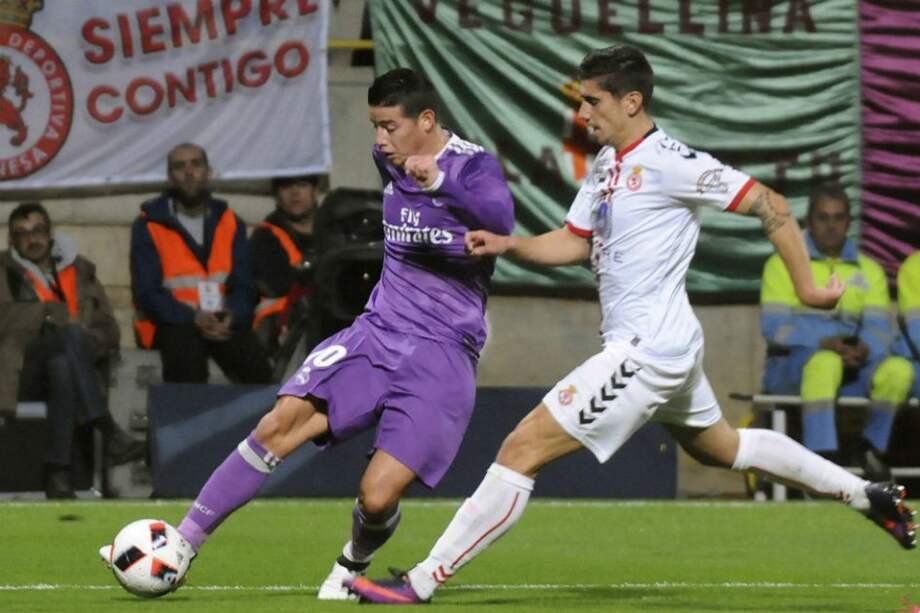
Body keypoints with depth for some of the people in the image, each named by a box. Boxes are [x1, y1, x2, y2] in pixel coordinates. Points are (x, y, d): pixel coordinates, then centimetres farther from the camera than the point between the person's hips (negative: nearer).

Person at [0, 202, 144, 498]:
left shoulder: (80, 271, 20)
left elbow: (108, 329, 14)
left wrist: (87, 343, -8)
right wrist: (52, 315, -15)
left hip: (69, 366, 3)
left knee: (62, 365, -36)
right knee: (70, 335, -33)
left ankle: (58, 472, -43)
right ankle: (108, 432, -42)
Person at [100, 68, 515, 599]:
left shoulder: (473, 166, -12)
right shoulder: (390, 160, 8)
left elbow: (501, 219, -36)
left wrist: (439, 182, -50)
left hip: (442, 355, -6)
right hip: (377, 333, 6)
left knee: (378, 496, -16)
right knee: (281, 422, -17)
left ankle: (353, 567, 18)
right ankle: (183, 543, -12)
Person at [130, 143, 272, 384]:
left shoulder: (229, 223, 14)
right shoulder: (148, 226, 3)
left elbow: (243, 286, 8)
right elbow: (147, 292, -5)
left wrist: (231, 316, -16)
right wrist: (194, 319, -21)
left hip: (224, 321, 3)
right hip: (174, 322, -3)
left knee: (256, 366, -29)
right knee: (185, 351, -38)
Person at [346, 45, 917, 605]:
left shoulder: (667, 162, -18)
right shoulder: (607, 163, 9)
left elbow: (769, 204, -15)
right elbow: (576, 241, 18)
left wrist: (807, 286, -11)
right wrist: (510, 244, 0)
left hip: (646, 351, -11)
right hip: (670, 346, 11)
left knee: (523, 449, -13)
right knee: (723, 447, 29)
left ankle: (422, 582, -12)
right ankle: (868, 494, 40)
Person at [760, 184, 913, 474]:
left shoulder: (869, 271, 15)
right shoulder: (782, 264, 5)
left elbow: (879, 328, 4)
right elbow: (774, 327, -7)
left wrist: (864, 350, -21)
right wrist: (825, 344, -23)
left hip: (851, 365, 3)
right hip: (790, 364, -3)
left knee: (897, 371, -28)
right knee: (824, 363, -40)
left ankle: (870, 447, -5)